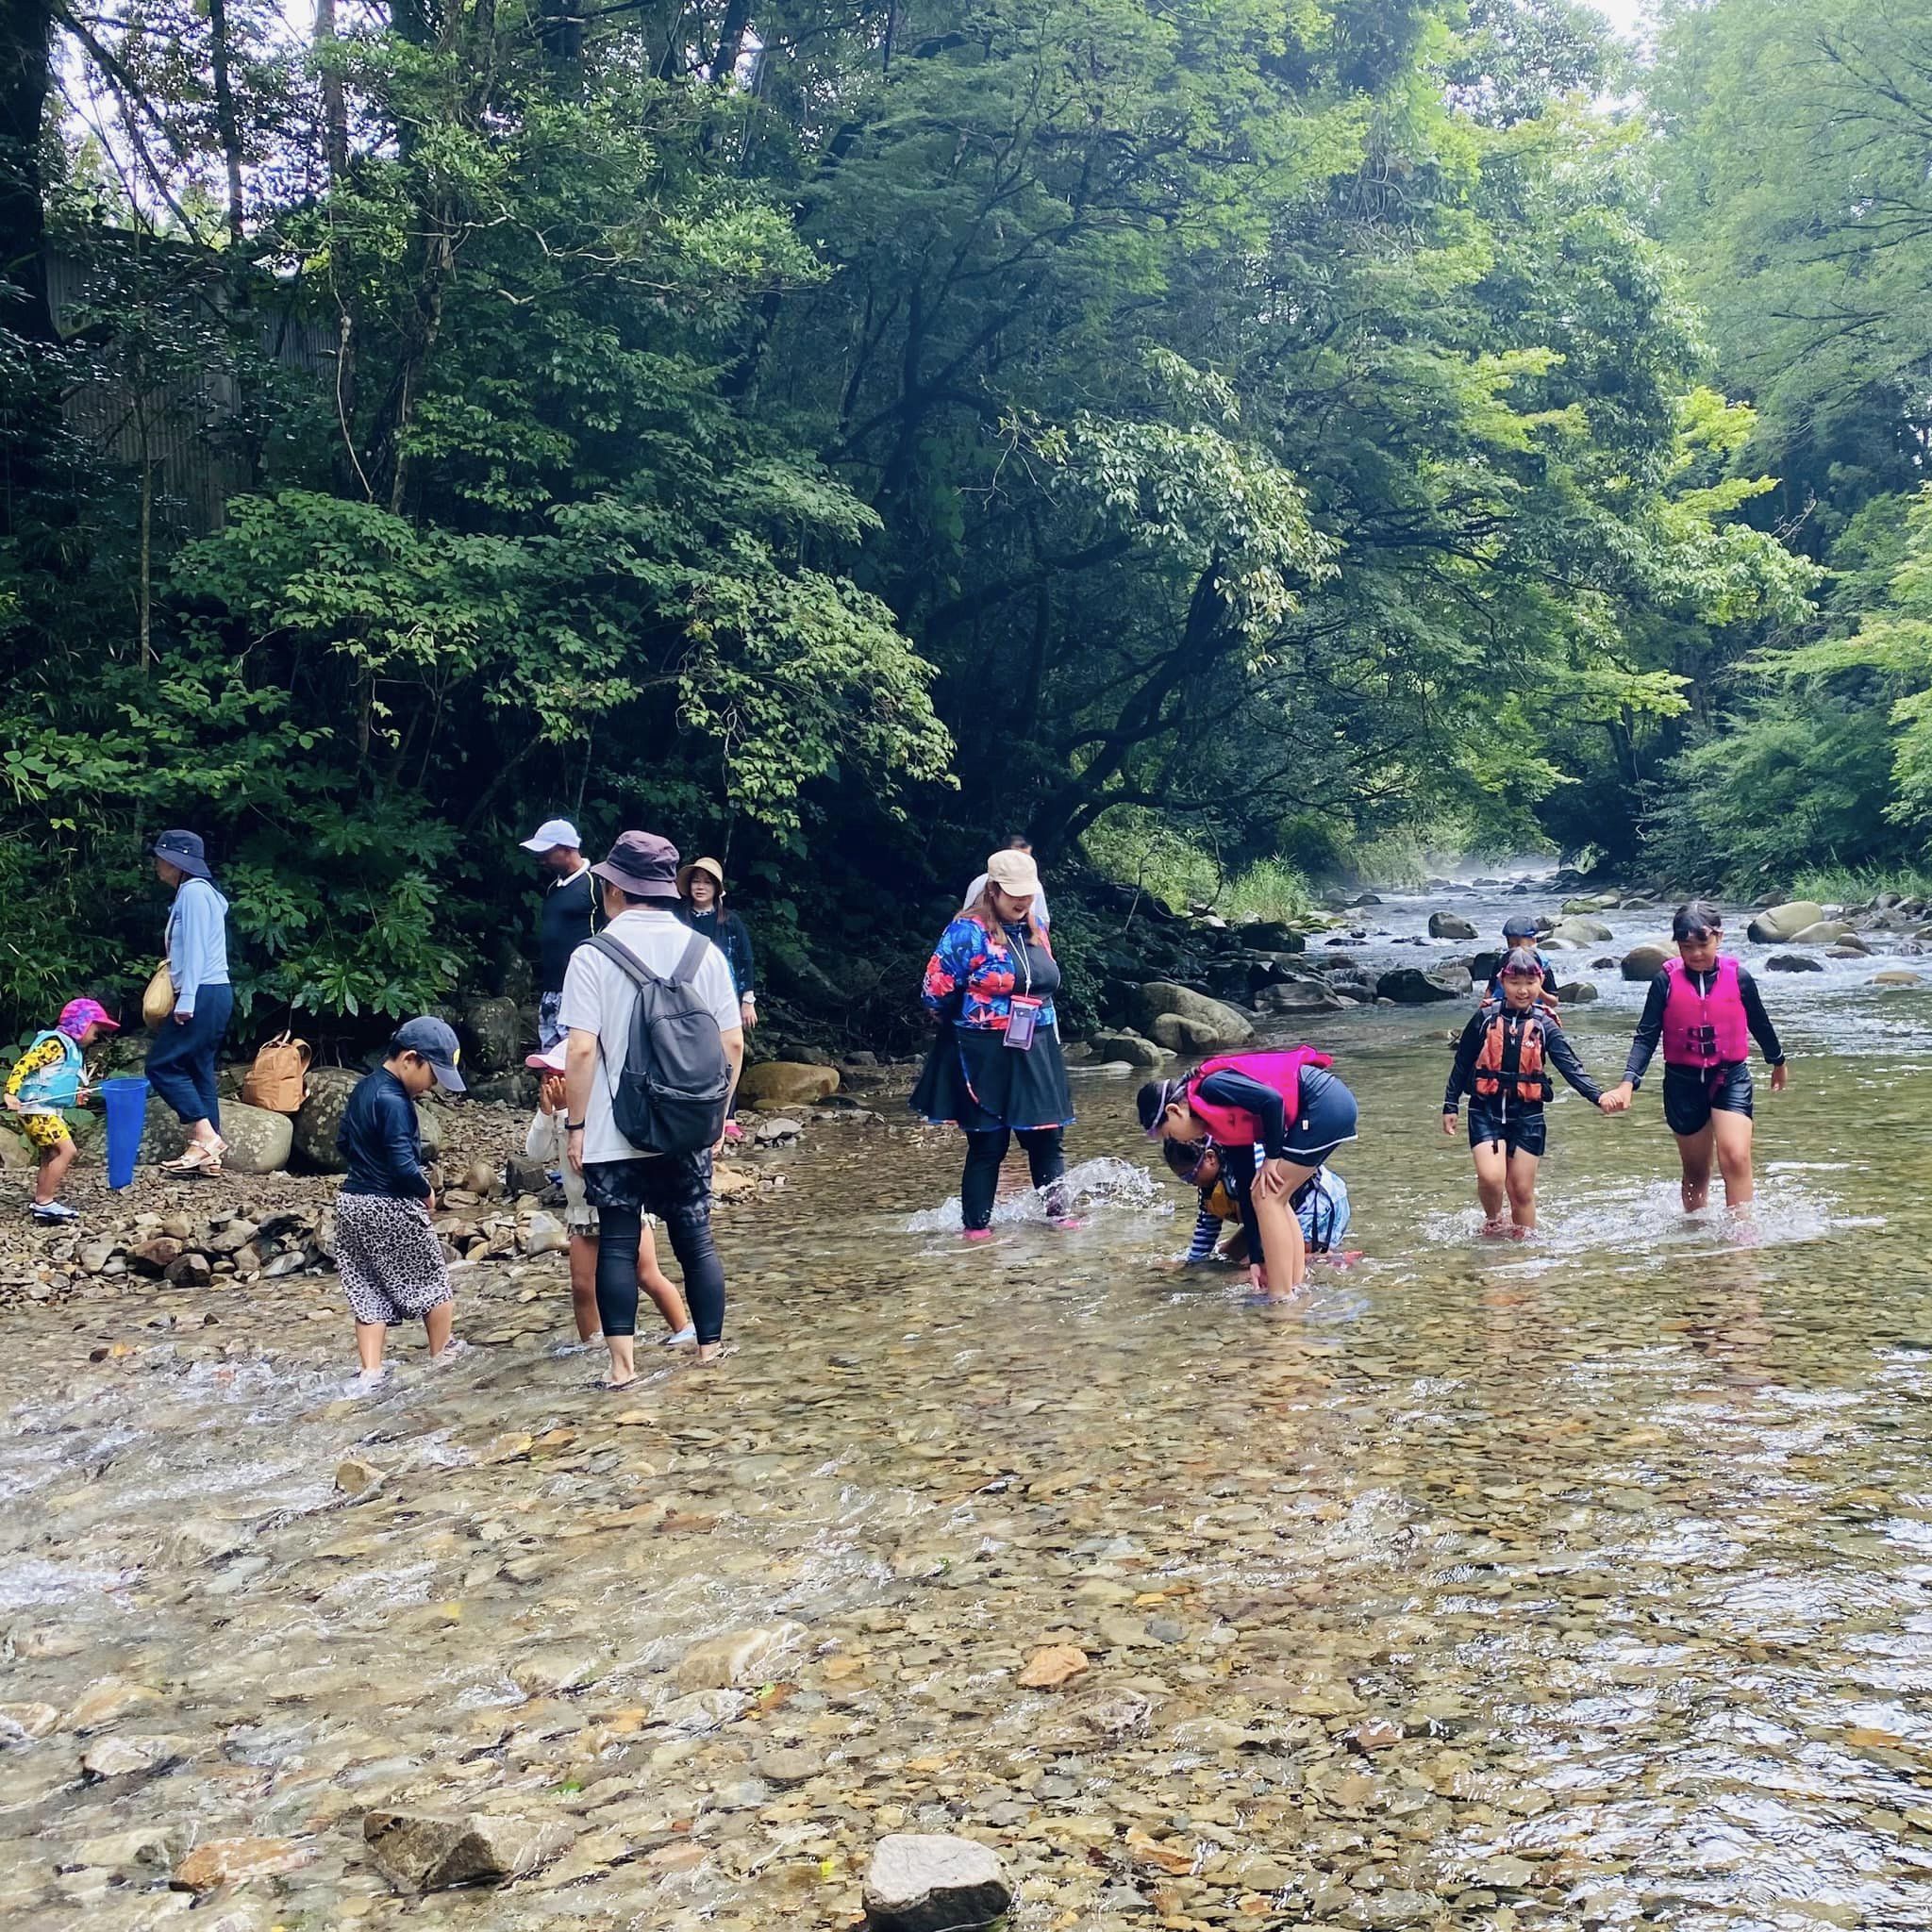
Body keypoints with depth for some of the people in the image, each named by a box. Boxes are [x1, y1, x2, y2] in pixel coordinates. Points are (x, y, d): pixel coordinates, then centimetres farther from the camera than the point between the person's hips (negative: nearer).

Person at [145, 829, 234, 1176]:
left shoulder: (193, 892, -10)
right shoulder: (197, 892, 19)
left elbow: (195, 949, -17)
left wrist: (185, 1001, -20)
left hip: (203, 995, -10)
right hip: (213, 994, 10)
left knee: (162, 1064, -7)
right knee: (198, 1070, 8)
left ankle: (205, 1136, -10)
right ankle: (209, 1153, 8)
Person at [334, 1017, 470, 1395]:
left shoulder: (364, 1088, 7)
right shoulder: (394, 1102, -21)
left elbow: (343, 1142, 18)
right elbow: (404, 1164, -25)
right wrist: (426, 1193, -8)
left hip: (351, 1203, 9)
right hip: (392, 1209, -8)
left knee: (369, 1292, 9)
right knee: (431, 1280, 10)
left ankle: (371, 1373, 3)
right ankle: (442, 1357, 24)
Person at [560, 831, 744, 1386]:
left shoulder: (593, 957, -9)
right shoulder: (703, 952, 1)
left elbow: (581, 1050, -14)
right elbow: (732, 1043, 2)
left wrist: (575, 1123, -4)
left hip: (614, 1134, -3)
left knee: (618, 1245, 5)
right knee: (696, 1241, 11)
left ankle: (623, 1364, 4)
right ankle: (710, 1350, 17)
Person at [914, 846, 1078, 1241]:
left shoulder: (1035, 929, 9)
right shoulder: (967, 932, -13)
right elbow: (936, 991, -10)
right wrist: (970, 1020, 5)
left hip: (1035, 1052, 6)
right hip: (985, 1055, -6)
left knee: (1048, 1135, 9)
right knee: (988, 1143, 0)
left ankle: (1057, 1212, 20)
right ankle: (975, 1225, 11)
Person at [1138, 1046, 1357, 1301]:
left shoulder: (1211, 1088, -10)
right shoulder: (1222, 1127, 16)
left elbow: (1272, 1100, -22)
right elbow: (1246, 1189, 17)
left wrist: (1271, 1157, -8)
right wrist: (1255, 1258, 17)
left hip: (1324, 1104, -10)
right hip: (1331, 1105, 10)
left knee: (1268, 1198, -6)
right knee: (1273, 1198, 14)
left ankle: (1282, 1299, -4)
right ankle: (1296, 1288, 15)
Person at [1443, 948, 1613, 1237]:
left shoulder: (1544, 1026, -1)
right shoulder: (1485, 1018, -1)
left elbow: (1571, 1066, -9)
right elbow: (1462, 1063, 7)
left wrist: (1598, 1096, -24)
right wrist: (1450, 1105, 7)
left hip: (1527, 1115, 1)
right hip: (1486, 1110, -1)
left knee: (1522, 1190, 6)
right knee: (1491, 1178, -17)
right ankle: (1493, 1222, 12)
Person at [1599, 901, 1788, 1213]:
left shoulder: (1738, 977, -6)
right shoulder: (1666, 980, -8)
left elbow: (1760, 1024, 11)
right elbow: (1646, 1035, -8)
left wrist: (1778, 1063, 26)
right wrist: (1628, 1082, -20)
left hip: (1731, 1077, -1)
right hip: (1683, 1081, 1)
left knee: (1736, 1157, -18)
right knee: (1695, 1169, 12)